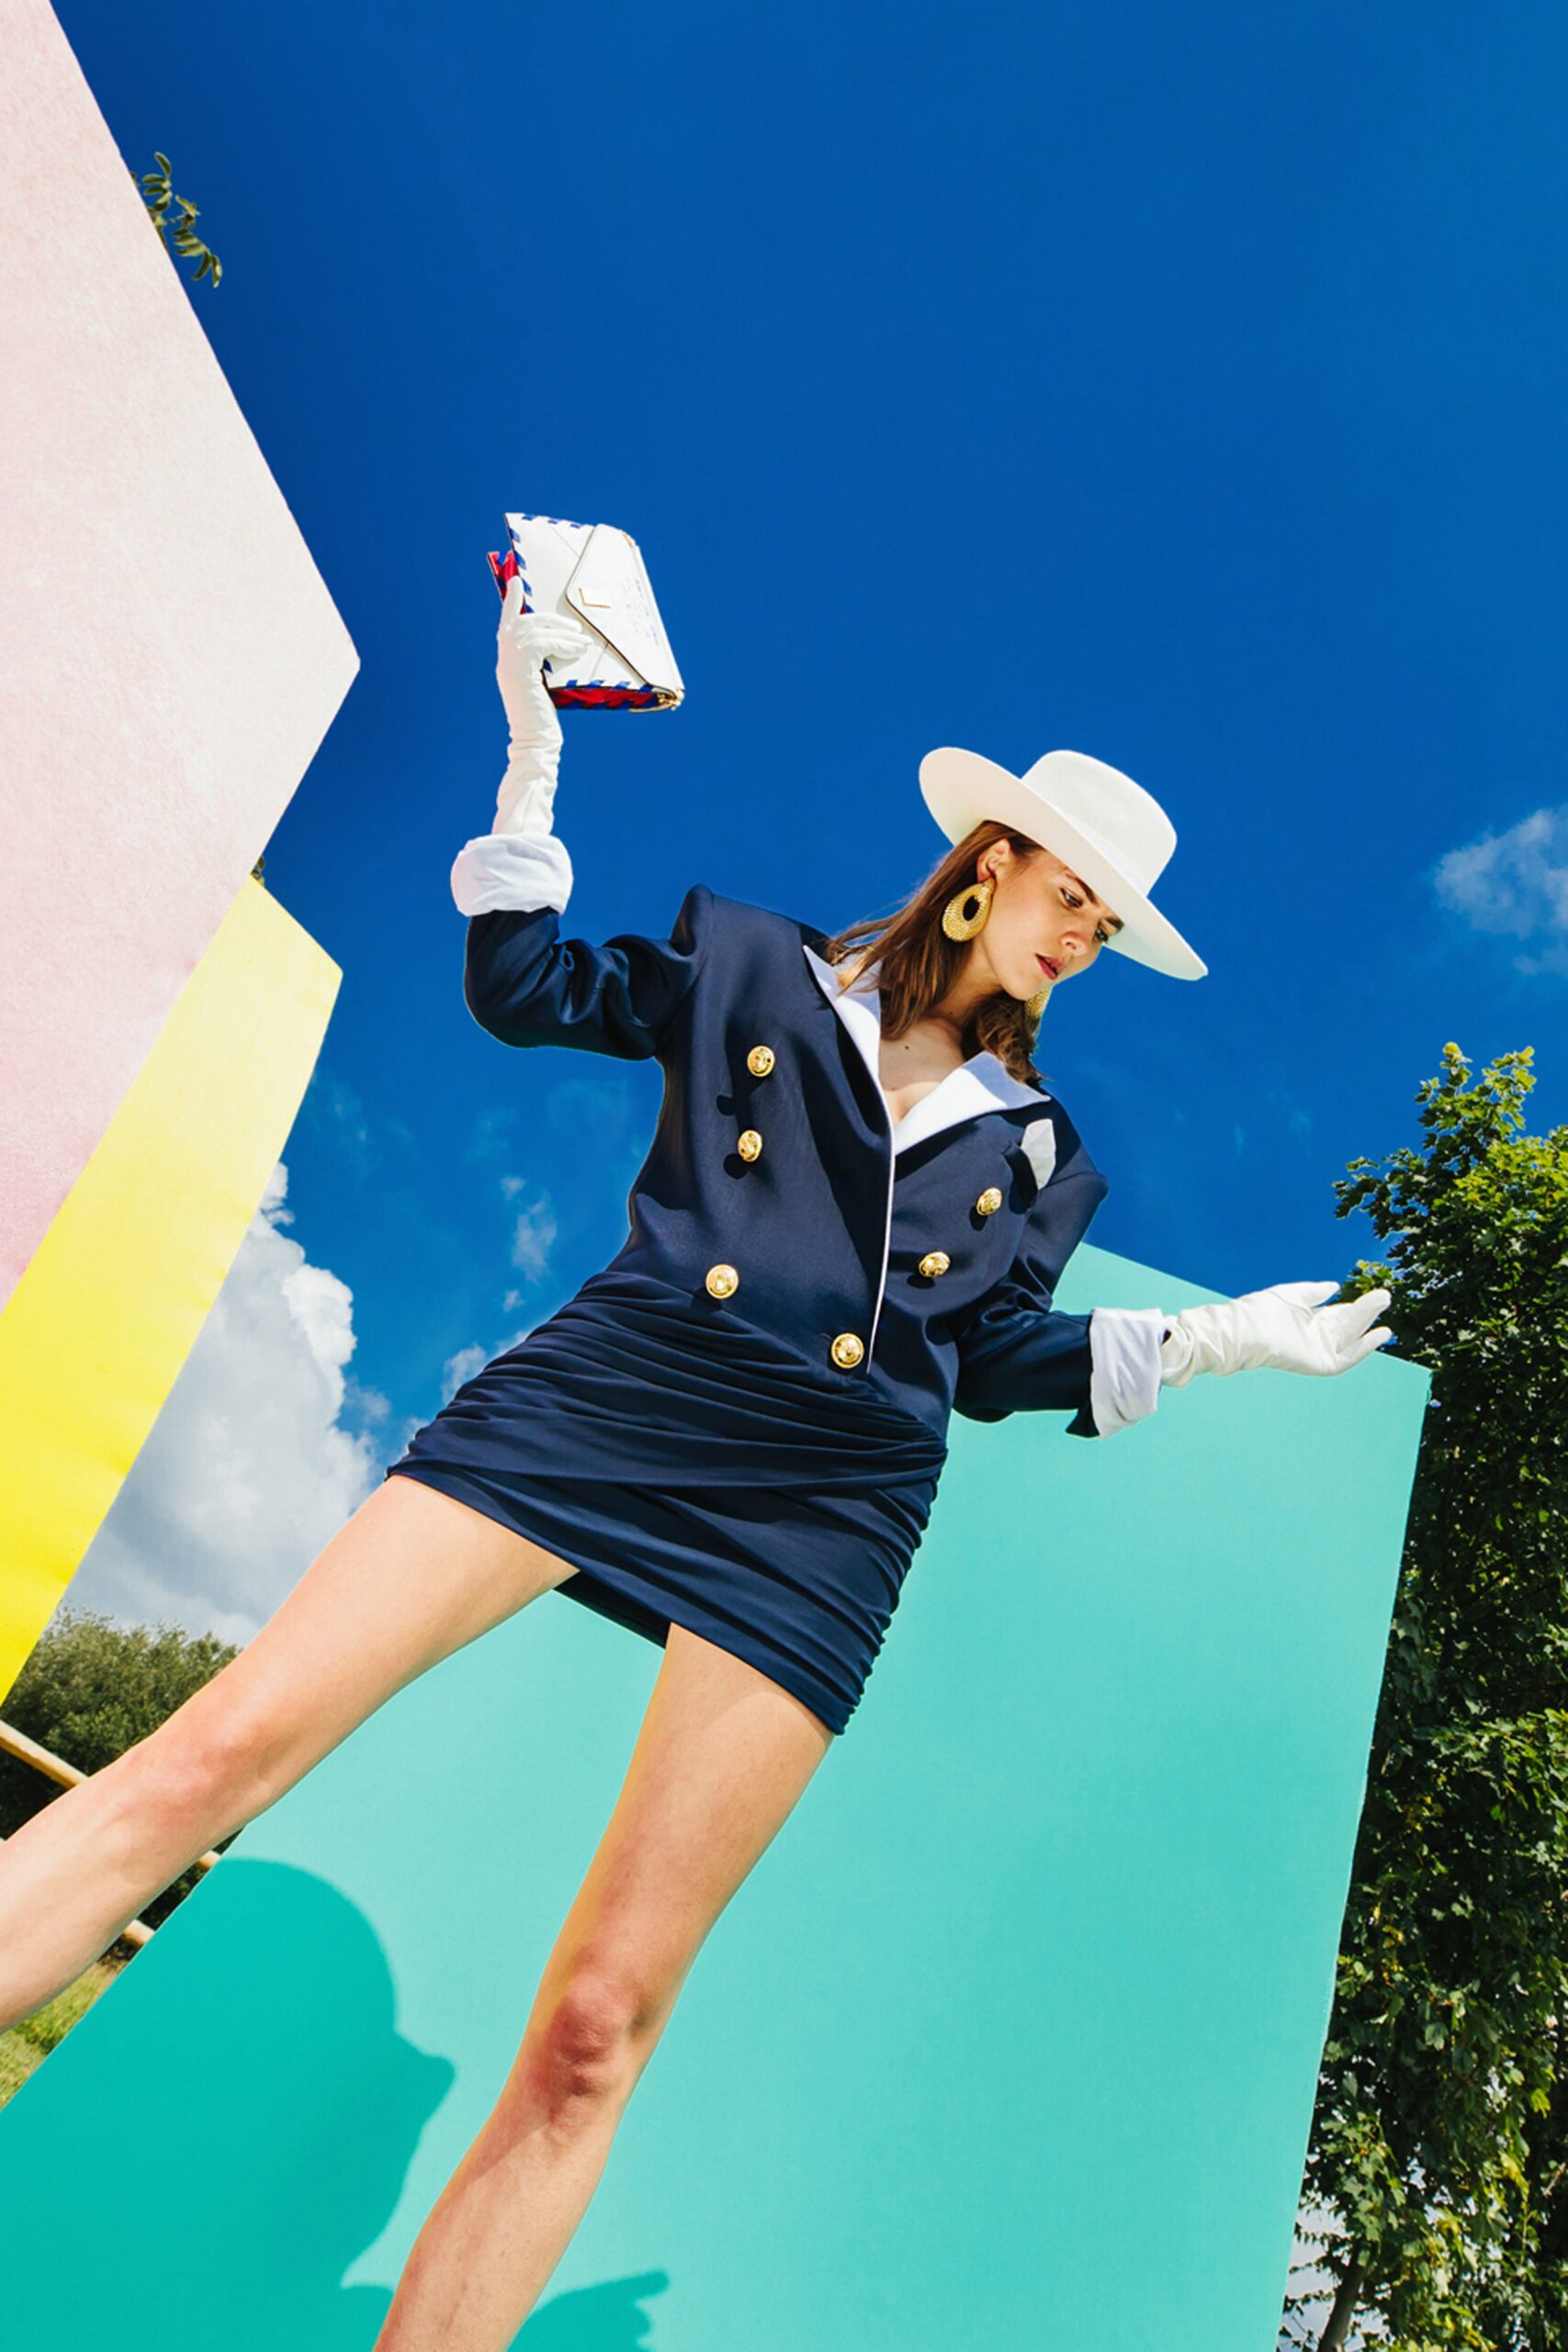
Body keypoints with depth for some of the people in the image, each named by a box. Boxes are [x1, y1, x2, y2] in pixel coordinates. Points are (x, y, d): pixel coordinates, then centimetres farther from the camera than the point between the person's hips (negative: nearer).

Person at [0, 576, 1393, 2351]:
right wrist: (535, 750, 9)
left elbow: (993, 1359, 21)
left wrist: (1215, 1337, 18)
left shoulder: (1034, 1147, 21)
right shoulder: (755, 970, 14)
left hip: (825, 1513, 2)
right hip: (617, 1386, -1)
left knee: (600, 2022, -3)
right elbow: (521, 984, 14)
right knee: (217, 1751, -13)